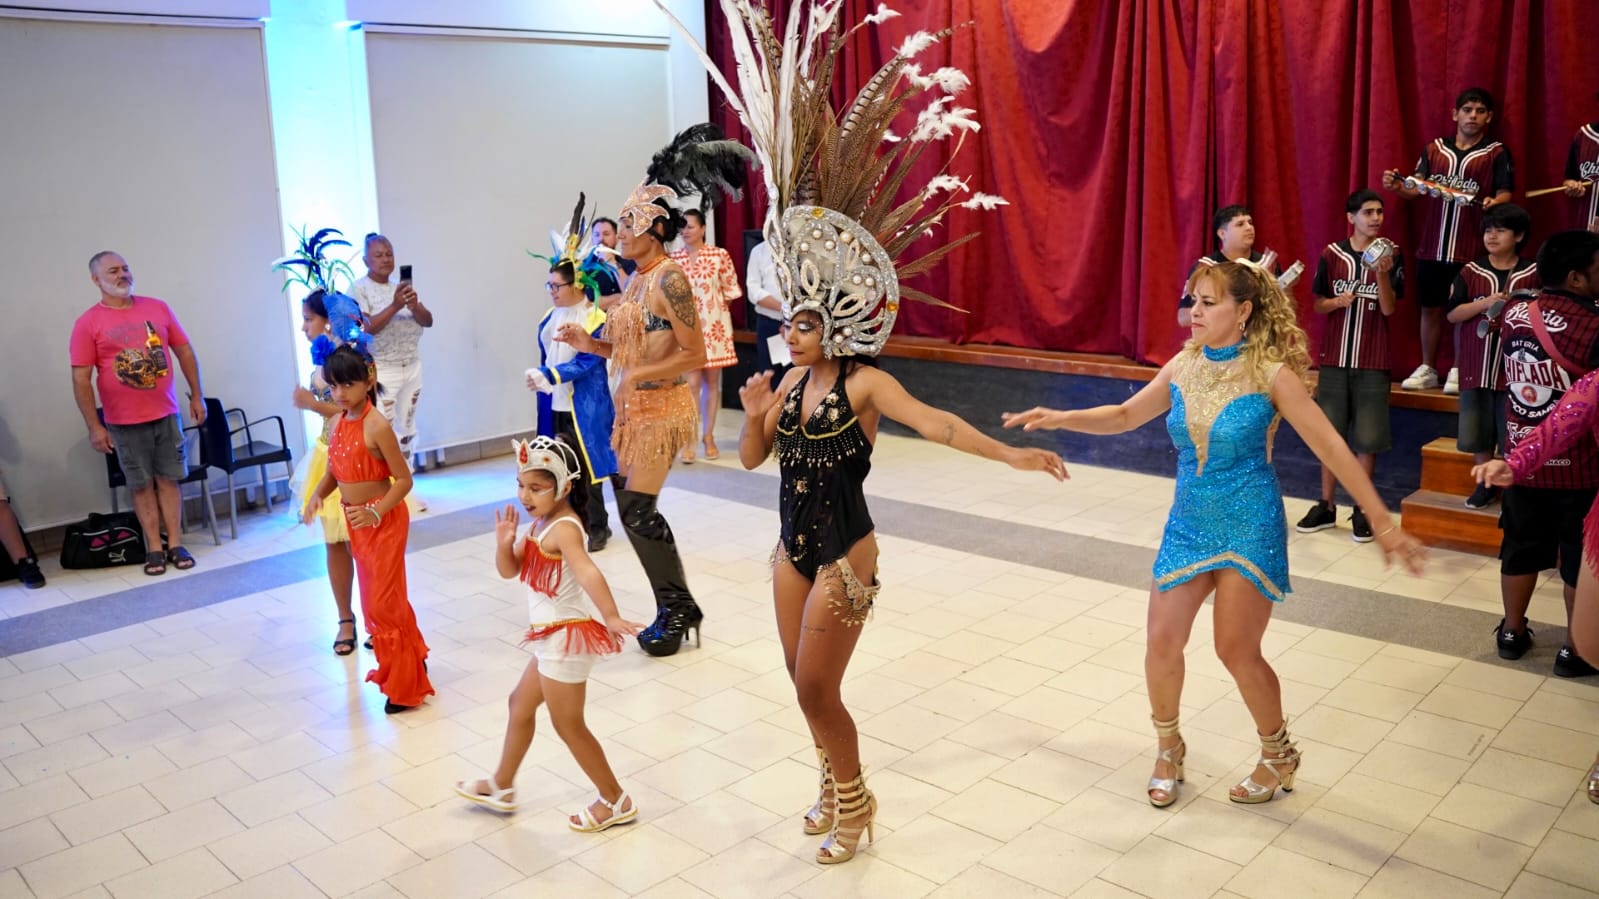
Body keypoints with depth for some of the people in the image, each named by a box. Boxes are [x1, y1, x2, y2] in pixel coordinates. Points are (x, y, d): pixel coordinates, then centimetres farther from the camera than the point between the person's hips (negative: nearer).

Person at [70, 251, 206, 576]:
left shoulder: (158, 308, 4)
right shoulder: (88, 323, -6)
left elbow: (185, 351, 11)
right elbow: (81, 379, -7)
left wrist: (197, 395, 10)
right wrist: (94, 426, -10)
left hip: (166, 415, 2)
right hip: (125, 422, -2)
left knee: (169, 480, 6)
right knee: (142, 485, 6)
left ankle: (176, 544, 13)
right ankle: (154, 548, 13)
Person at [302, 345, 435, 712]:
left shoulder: (377, 427, -20)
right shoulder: (339, 423, 3)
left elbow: (404, 479, -18)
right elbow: (334, 472, 12)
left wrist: (375, 511, -30)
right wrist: (317, 496, -8)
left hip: (383, 521, -8)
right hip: (356, 522, 8)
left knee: (383, 602, -2)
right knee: (375, 598, 18)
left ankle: (405, 684, 11)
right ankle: (408, 664, 35)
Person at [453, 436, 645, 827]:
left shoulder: (564, 528, -24)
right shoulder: (540, 523, 5)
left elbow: (588, 573, -41)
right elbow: (509, 571, 7)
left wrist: (610, 617, -56)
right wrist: (504, 542, -14)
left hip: (567, 637, -10)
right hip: (553, 638, 10)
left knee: (568, 725, 2)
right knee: (520, 704, 24)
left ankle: (616, 801, 16)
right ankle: (501, 787, 43)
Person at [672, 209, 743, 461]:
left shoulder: (719, 255, -3)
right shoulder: (673, 259, 3)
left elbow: (731, 288, 4)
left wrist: (717, 307, -2)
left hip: (714, 326, 0)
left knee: (712, 381, 6)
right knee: (692, 382, -6)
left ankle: (709, 436, 17)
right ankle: (688, 440, 0)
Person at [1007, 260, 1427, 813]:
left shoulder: (1271, 373, -15)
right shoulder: (1183, 367, -1)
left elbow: (1332, 450, -13)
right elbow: (1125, 416, 12)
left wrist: (1384, 525, -14)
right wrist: (1059, 419, -3)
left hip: (1250, 528, -4)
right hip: (1188, 525, 5)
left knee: (1237, 651, 1)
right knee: (1162, 643, 2)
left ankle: (1279, 756, 28)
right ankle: (1169, 748, 28)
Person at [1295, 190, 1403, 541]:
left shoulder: (1391, 254, -1)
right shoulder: (1332, 254, 2)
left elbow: (1389, 309, -7)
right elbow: (1318, 304, 7)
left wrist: (1381, 273, -22)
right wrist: (1338, 301, -14)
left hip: (1373, 361, -1)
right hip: (1334, 357, 1)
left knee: (1367, 438, 1)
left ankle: (1362, 510, 12)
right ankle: (1326, 506, 17)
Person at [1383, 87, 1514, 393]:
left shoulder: (1497, 153, 2)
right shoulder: (1434, 149, 9)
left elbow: (1505, 193, -3)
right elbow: (1416, 188, 6)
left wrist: (1494, 202, -25)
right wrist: (1398, 186, -15)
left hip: (1471, 248, -3)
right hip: (1432, 245, 3)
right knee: (1430, 307, 8)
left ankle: (1459, 371, 12)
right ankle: (1427, 369, 18)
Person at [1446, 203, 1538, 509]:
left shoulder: (1532, 274, -1)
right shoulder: (1471, 271, 2)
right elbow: (1452, 314, -3)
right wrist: (1485, 303, -16)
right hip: (1476, 365, 2)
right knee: (1478, 430, 10)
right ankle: (1485, 483, 25)